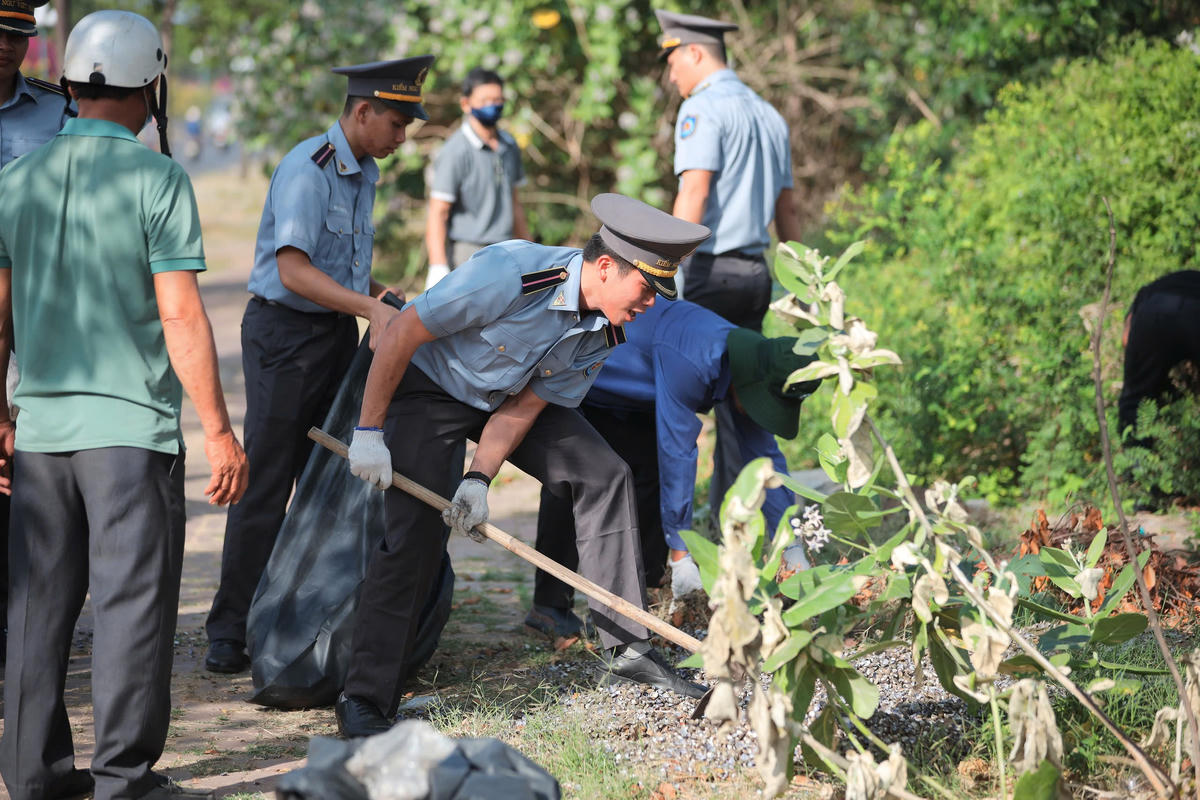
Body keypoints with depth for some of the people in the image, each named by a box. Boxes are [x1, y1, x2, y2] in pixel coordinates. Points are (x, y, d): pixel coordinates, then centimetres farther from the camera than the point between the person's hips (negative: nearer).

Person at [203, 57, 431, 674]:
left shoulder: (365, 172, 12)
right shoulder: (307, 170, -18)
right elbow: (294, 270, -28)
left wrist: (387, 298, 9)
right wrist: (369, 307, -38)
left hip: (337, 330, 9)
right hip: (284, 330, -9)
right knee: (266, 481, -7)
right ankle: (230, 632, -1)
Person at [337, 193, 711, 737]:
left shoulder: (605, 334, -15)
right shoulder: (510, 273, -37)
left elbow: (524, 408, -9)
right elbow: (401, 334, -29)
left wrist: (479, 479, -21)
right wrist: (369, 432, -26)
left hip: (508, 397, 6)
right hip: (432, 386, -6)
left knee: (605, 475, -5)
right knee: (415, 529, -18)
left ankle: (628, 649, 0)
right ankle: (364, 698, -11)